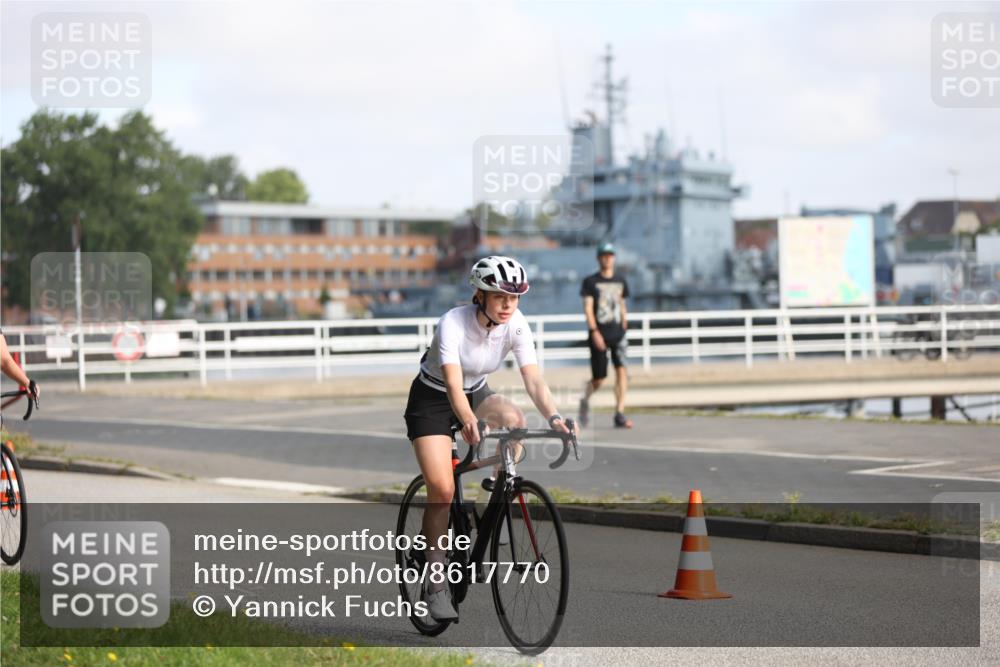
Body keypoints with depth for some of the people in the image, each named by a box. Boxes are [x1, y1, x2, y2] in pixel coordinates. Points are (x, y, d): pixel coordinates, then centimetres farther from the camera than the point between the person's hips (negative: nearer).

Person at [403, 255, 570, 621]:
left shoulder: (516, 325, -18)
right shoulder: (453, 323, -30)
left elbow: (533, 379, -25)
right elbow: (453, 382, -41)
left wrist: (554, 417, -43)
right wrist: (467, 422, -59)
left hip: (476, 393, 4)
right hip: (432, 399, -4)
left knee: (513, 418, -31)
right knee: (442, 489, -17)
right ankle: (436, 584, -7)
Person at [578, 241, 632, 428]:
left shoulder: (620, 281, 13)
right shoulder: (590, 282, 1)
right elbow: (587, 308, -6)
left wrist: (624, 327, 13)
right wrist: (594, 332, -16)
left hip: (617, 333, 3)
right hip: (599, 335, -3)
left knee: (621, 370, -15)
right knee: (599, 379, -1)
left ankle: (620, 413, -14)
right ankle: (585, 401, 30)